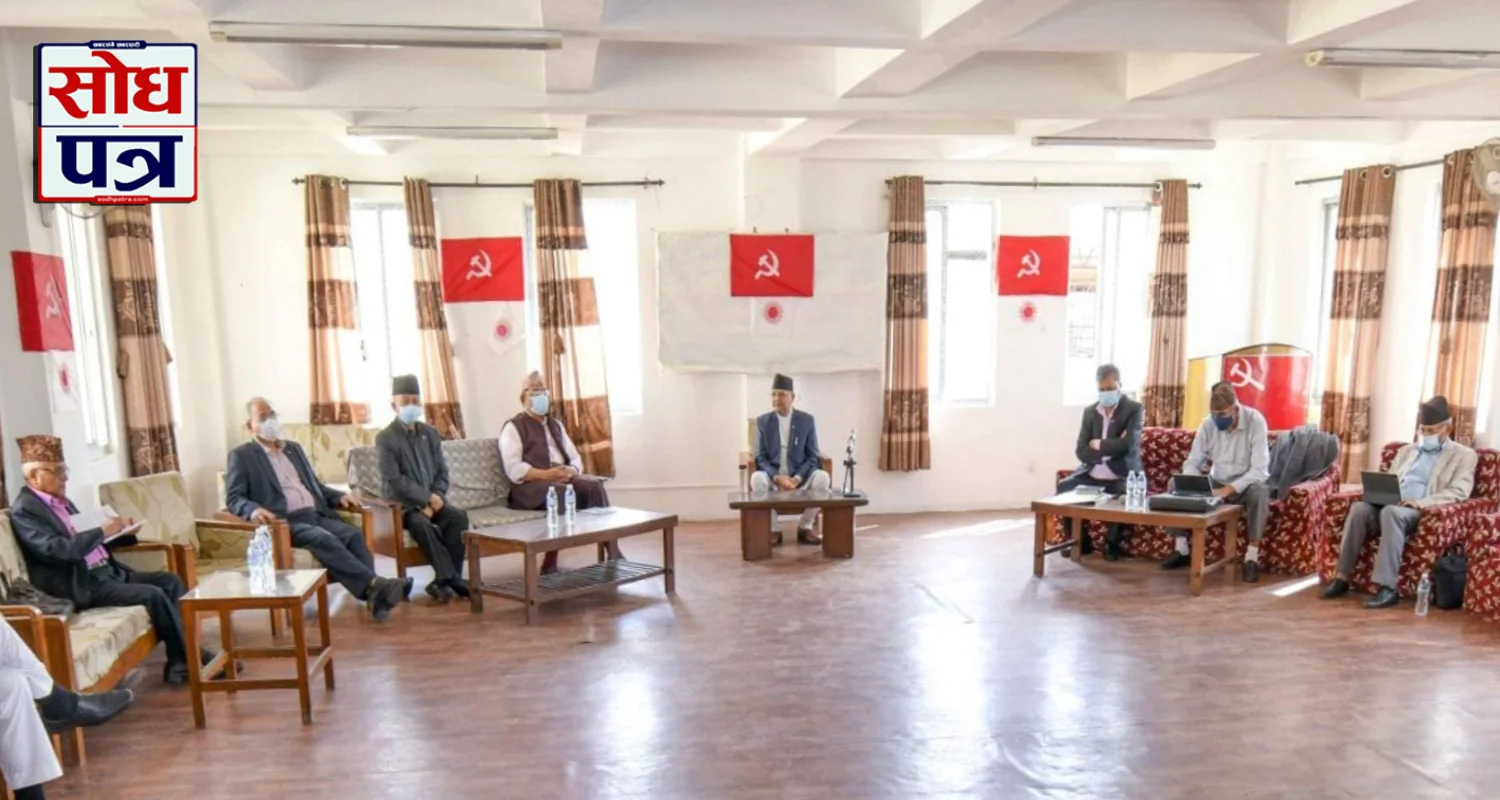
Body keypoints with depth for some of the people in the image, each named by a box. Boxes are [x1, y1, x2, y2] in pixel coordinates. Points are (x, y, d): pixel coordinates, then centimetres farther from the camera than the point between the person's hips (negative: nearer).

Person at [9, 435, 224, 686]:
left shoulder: (61, 501, 18)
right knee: (153, 594, -23)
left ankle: (181, 662, -7)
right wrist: (103, 530, -19)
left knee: (169, 580, -4)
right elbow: (59, 550, -24)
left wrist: (120, 530, 6)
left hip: (106, 571, 9)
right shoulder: (24, 510, -10)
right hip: (80, 585, -9)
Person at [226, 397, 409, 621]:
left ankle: (374, 594, -36)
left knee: (353, 534, -24)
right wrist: (253, 509, -25)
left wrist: (339, 497, 7)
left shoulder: (293, 448, 25)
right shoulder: (241, 456, 7)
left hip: (317, 515, 5)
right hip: (285, 522, -5)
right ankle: (375, 584, -41)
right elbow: (233, 498, -3)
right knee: (324, 539, -34)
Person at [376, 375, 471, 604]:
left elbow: (442, 472, 9)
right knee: (420, 524, -35)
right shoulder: (385, 438, -5)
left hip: (431, 500, 5)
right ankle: (453, 579, -28)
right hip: (402, 503, -4)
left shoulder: (431, 433, 11)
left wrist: (434, 500, -9)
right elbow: (394, 480, -14)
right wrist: (427, 497, -19)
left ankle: (444, 579, -19)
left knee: (459, 516, -24)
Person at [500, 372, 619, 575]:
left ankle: (612, 553, -32)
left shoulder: (555, 425, 24)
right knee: (562, 492, -37)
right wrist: (546, 474, -22)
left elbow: (575, 458, 19)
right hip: (530, 485, -5)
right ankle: (551, 563, -33)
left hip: (564, 479, 6)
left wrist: (571, 471, -6)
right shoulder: (513, 427, 4)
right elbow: (514, 470, -9)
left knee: (594, 484, -25)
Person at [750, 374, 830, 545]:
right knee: (757, 478, -33)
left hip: (800, 477, 0)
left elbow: (813, 456, -2)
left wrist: (797, 479, -18)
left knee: (822, 477, -29)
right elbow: (760, 457, -2)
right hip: (773, 476, 0)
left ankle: (805, 527, -10)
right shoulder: (762, 421, 0)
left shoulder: (807, 420, 0)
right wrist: (777, 478, -20)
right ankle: (774, 529, -15)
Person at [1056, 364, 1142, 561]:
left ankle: (1112, 542, -10)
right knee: (1063, 487, -18)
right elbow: (1081, 451, -1)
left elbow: (1128, 445, -19)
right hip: (1091, 476, 5)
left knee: (1126, 494, -35)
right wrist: (1111, 448, -14)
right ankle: (1079, 541, 0)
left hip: (1122, 477, -4)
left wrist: (1099, 445, -7)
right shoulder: (1089, 411, 9)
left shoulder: (1133, 409, -3)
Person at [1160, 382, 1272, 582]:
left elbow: (1259, 470, -25)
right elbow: (1192, 462, -6)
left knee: (1259, 491, -38)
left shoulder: (1255, 421, -20)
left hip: (1245, 485, -4)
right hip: (1216, 484, 4)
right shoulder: (1208, 424, -8)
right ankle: (1181, 550, -12)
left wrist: (1230, 489, -37)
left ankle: (1252, 558, -29)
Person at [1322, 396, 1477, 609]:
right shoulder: (1406, 451, 27)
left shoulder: (1464, 456, 10)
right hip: (1391, 505, 5)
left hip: (1425, 513, -5)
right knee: (1360, 508, -28)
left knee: (1391, 512, -38)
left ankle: (1388, 588, -38)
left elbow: (1459, 492, -5)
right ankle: (1342, 578, -27)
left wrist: (1421, 503, -20)